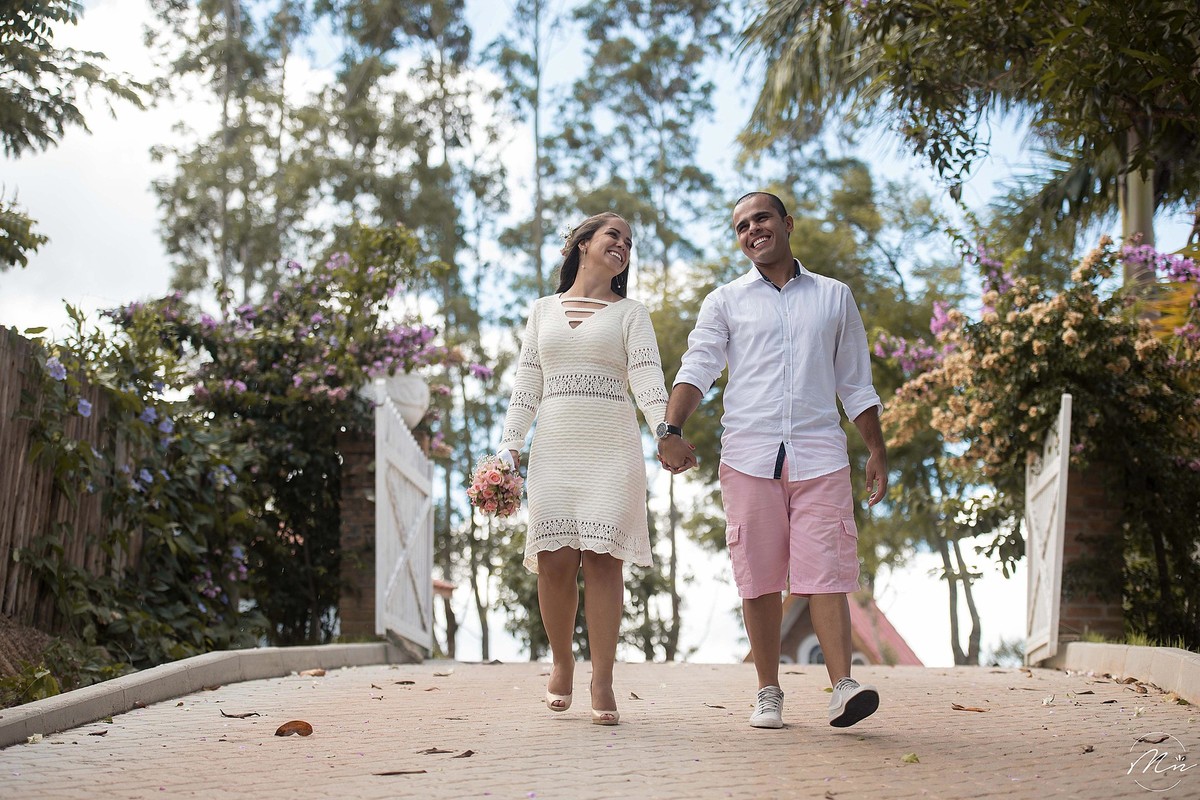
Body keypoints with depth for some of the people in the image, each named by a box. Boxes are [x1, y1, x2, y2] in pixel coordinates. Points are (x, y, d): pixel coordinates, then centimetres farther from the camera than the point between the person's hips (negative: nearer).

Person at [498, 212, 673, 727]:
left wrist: (664, 429, -22)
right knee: (555, 561, -6)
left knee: (602, 558, -9)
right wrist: (509, 445, 1)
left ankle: (602, 682, -5)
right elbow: (526, 385, 14)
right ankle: (561, 662, 16)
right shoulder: (543, 311, 17)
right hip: (554, 447, 1)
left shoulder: (630, 314, 12)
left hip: (611, 447, -1)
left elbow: (647, 377, -4)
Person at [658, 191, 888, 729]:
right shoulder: (725, 302, 13)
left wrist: (877, 451, 13)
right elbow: (697, 368, 0)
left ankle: (843, 686, -16)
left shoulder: (835, 298, 16)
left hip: (819, 454, 0)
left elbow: (855, 384, 19)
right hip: (749, 456, 0)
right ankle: (768, 693, 8)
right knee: (759, 580, 1)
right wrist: (672, 430, -15)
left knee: (825, 573, -11)